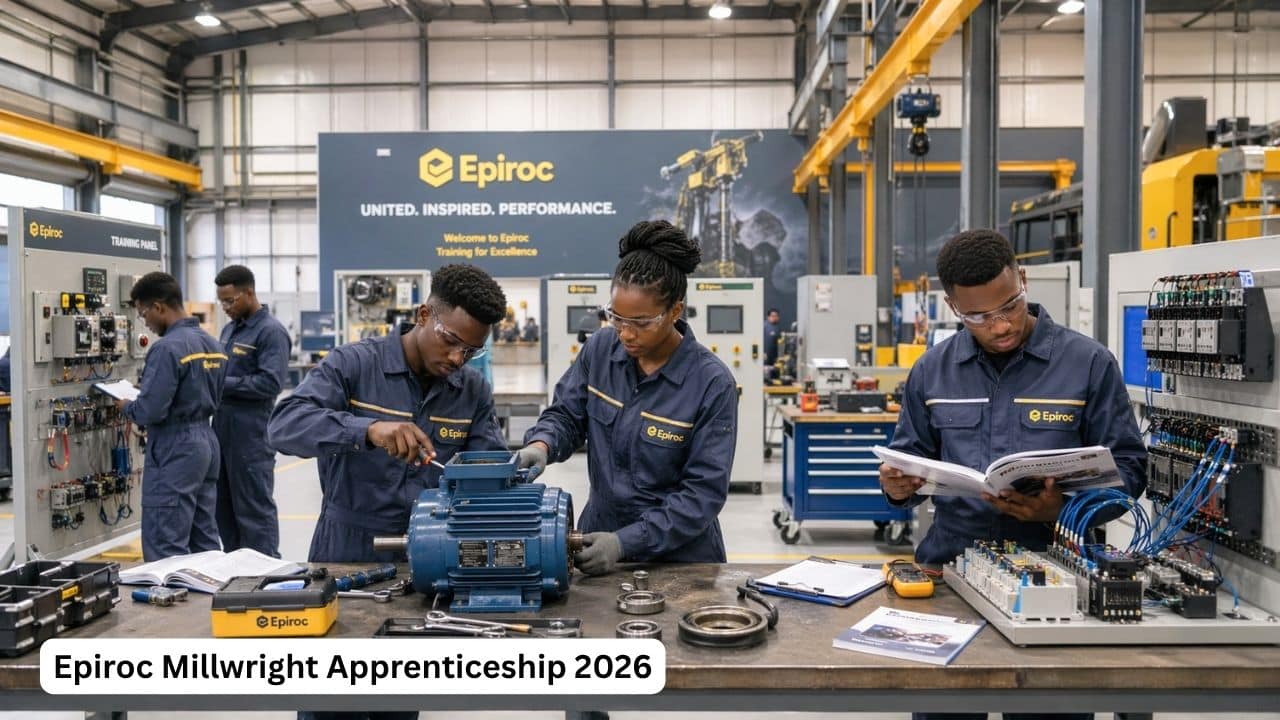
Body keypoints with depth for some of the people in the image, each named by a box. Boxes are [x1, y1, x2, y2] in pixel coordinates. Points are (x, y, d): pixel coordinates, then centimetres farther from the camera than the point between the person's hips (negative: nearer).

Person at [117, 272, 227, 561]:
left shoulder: (167, 347, -17)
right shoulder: (212, 344, 10)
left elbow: (151, 410, -21)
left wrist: (126, 407, 0)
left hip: (175, 450, -9)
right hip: (206, 440, 9)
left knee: (166, 548, -2)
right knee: (205, 540, 14)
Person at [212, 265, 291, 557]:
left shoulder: (271, 332, -12)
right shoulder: (230, 329, 15)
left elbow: (270, 383, -21)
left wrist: (221, 384, -18)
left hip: (251, 436, -9)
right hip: (222, 431, 9)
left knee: (254, 510, -2)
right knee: (224, 508, 15)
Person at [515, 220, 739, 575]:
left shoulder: (712, 383, -16)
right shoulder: (600, 348, -4)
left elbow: (704, 491, -16)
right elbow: (566, 415, 6)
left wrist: (625, 543, -23)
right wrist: (541, 445, -17)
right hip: (600, 537, 3)